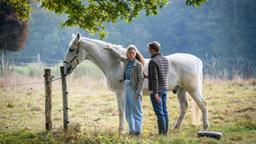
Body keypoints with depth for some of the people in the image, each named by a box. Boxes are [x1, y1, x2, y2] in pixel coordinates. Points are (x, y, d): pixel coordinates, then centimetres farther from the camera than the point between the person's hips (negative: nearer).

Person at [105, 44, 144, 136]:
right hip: (127, 88, 8)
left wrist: (138, 93, -20)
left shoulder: (138, 64, -13)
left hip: (134, 89, -8)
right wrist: (111, 49, 39)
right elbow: (119, 56, 27)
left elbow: (141, 79, -16)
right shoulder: (126, 61, 7)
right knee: (128, 111, 10)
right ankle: (131, 130, 17)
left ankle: (137, 131, 4)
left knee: (136, 111, -1)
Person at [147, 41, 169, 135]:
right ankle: (165, 132, 15)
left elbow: (155, 78, -22)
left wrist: (155, 93, -23)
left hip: (156, 90, -8)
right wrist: (148, 76, 23)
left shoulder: (153, 61, -18)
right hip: (164, 88, 8)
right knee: (164, 111, 11)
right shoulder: (165, 59, 8)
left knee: (159, 112, -4)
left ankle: (162, 133, -2)